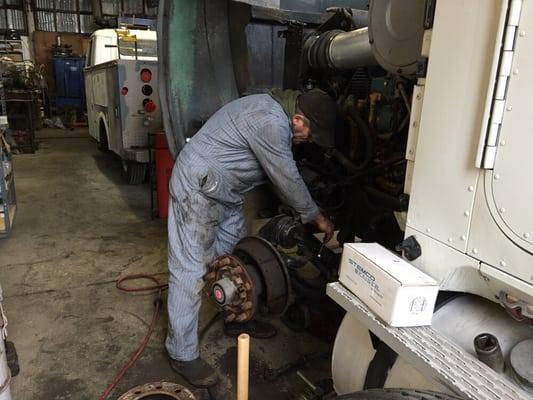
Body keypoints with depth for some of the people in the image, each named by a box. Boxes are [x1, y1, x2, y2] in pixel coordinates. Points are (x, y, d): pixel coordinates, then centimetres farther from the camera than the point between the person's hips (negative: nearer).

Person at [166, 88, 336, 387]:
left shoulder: (275, 111, 6)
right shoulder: (270, 122, -26)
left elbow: (287, 172, 16)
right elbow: (287, 180, -19)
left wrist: (307, 211, 18)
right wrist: (316, 216, -4)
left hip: (227, 193, 10)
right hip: (198, 188, -10)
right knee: (190, 270, -5)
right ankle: (183, 354, 5)